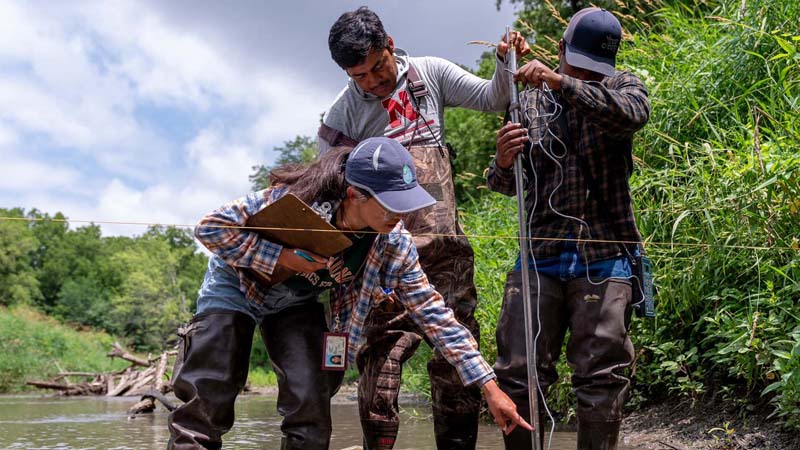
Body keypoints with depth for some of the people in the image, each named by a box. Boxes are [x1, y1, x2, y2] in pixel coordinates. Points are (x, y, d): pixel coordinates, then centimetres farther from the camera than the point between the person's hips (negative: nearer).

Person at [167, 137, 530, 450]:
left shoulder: (394, 247, -22)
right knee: (205, 402, -12)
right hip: (238, 283, -3)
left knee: (310, 408, -11)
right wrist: (282, 257, -36)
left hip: (297, 304, 3)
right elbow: (211, 228, -26)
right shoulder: (294, 198, -34)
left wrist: (490, 387, -17)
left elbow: (435, 315, -16)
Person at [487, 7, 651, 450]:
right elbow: (506, 184, 9)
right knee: (517, 374, 1)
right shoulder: (530, 101, 10)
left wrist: (561, 82, -29)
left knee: (601, 379, 0)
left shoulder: (624, 86, 6)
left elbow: (631, 113, -20)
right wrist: (503, 161, -14)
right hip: (539, 257, 2)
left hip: (603, 259, -2)